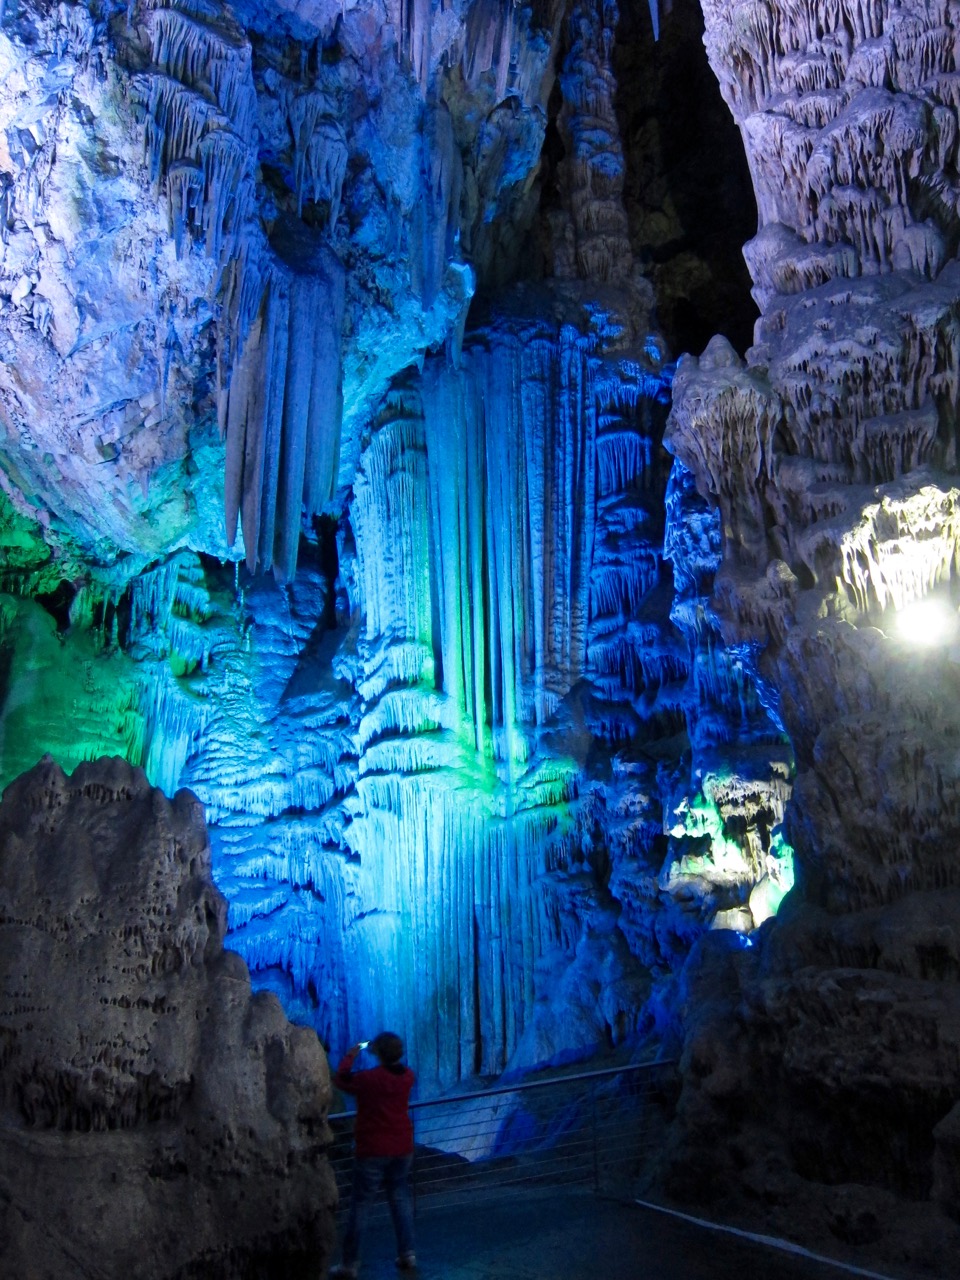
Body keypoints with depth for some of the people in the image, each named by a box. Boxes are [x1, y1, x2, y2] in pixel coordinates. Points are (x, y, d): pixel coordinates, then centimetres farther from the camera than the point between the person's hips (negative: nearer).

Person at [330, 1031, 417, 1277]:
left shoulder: (368, 1079, -19)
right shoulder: (407, 1076, -5)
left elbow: (341, 1080, -2)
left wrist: (350, 1056, 10)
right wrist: (381, 1054, 20)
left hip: (372, 1151, -5)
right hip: (402, 1148, 5)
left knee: (360, 1204, 5)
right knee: (400, 1199, 16)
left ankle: (350, 1263, 10)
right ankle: (407, 1253, 18)